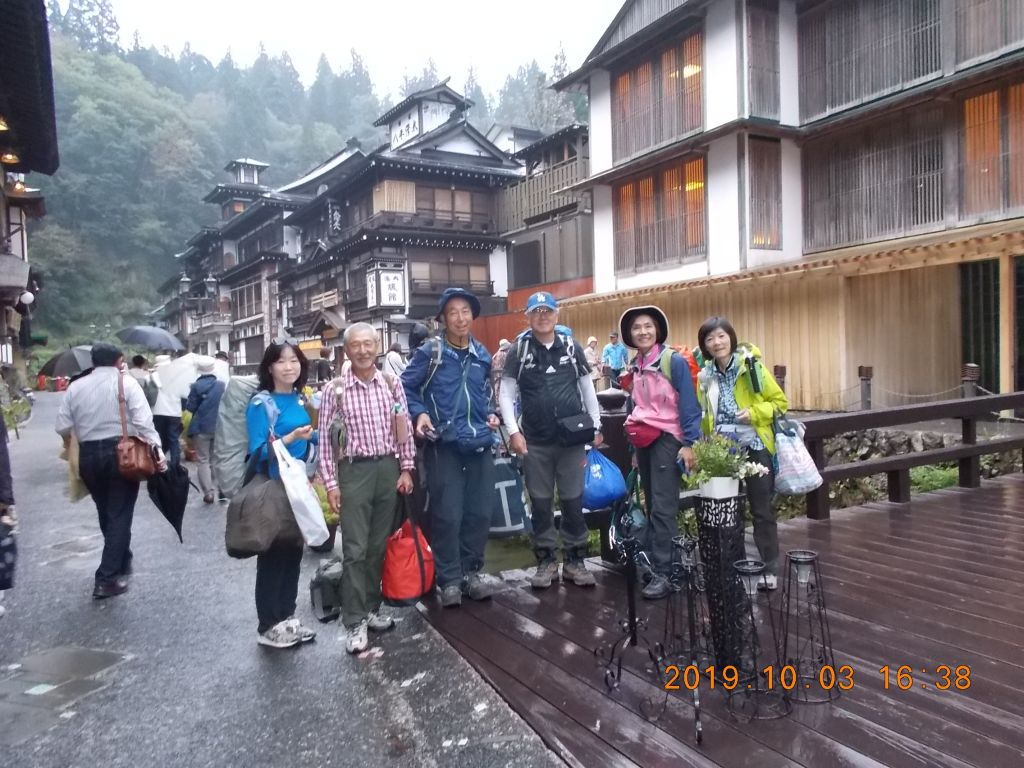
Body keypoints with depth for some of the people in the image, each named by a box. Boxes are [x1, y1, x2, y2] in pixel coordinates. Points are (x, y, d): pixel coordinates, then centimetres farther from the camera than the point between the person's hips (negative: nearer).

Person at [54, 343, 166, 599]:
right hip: (121, 453, -4)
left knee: (105, 513, 20)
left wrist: (74, 445, 22)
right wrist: (157, 449, -17)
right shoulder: (127, 382, -4)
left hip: (88, 455, 4)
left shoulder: (76, 387, 7)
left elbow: (63, 427, 3)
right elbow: (143, 421, -16)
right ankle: (107, 579, -2)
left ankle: (122, 562, 36)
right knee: (119, 515, 1)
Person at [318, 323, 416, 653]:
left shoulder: (392, 383, 4)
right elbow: (326, 439, -3)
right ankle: (354, 621, 7)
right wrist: (330, 483, -7)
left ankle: (371, 608, 26)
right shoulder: (335, 390, -4)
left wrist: (406, 469, 3)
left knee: (379, 546, 12)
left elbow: (404, 428, 8)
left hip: (388, 468, 3)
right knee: (355, 549, -2)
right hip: (354, 470, -3)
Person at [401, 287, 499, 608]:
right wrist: (419, 413, -15)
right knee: (447, 515, -3)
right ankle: (450, 579, 11)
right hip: (444, 446, -5)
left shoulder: (482, 355, 12)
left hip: (480, 445, 5)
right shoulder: (430, 353, -4)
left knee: (480, 513, 9)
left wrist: (490, 413, 8)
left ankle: (470, 572, 24)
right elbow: (405, 387, -1)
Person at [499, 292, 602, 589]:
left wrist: (596, 426, 7)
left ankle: (574, 561, 19)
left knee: (573, 501, 7)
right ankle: (546, 561, 19)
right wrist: (513, 431, -9)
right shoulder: (518, 352, 1)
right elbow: (506, 395, 0)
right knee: (540, 503, 7)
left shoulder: (572, 348, 5)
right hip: (535, 441, -1)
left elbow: (587, 389, 10)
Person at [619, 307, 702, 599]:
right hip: (643, 441, 6)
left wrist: (689, 443, -16)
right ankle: (654, 560, 20)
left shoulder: (674, 361, -9)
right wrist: (634, 448, 17)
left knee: (663, 507, -8)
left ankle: (663, 573, -5)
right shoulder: (633, 367, 10)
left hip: (666, 439, -6)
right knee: (652, 506, 11)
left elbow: (689, 405, -11)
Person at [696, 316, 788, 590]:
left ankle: (770, 569, 12)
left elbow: (780, 402, -4)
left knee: (762, 510, 3)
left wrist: (754, 413, -18)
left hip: (754, 448, -4)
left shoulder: (752, 366, -7)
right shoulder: (705, 376, 6)